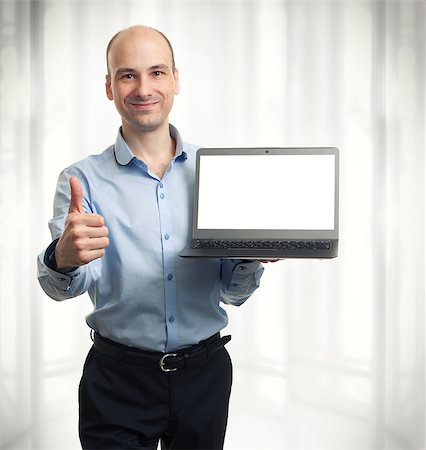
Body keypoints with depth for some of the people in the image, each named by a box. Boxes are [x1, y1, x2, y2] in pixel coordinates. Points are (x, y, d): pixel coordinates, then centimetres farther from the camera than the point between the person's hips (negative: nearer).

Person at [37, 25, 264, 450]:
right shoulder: (84, 179, -5)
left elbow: (234, 293, 3)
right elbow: (64, 287, -19)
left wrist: (253, 256, -19)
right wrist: (64, 259, -42)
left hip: (205, 372, 3)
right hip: (117, 380, -2)